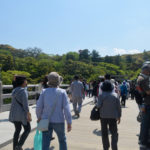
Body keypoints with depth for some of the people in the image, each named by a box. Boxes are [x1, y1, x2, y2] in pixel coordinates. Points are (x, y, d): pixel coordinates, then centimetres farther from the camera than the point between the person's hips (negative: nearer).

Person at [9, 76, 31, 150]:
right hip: (22, 113, -7)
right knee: (27, 129, 9)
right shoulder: (23, 91, -16)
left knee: (17, 129, 19)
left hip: (14, 113, 8)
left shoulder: (14, 90, 9)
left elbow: (15, 102, 14)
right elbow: (25, 104, -19)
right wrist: (28, 115, -15)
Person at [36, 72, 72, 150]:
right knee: (62, 140, 23)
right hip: (59, 121, -1)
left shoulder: (44, 91, -5)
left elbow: (39, 107, -4)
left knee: (45, 143, 6)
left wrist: (39, 117, 14)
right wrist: (69, 122, -7)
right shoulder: (62, 92, -8)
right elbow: (66, 108, -13)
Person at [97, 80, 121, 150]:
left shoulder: (101, 95, -10)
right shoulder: (115, 95, -3)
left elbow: (99, 106, -16)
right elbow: (118, 107, 0)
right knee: (114, 133, 10)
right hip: (113, 116, 1)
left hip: (103, 116, 0)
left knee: (104, 133, 14)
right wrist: (119, 116, 9)